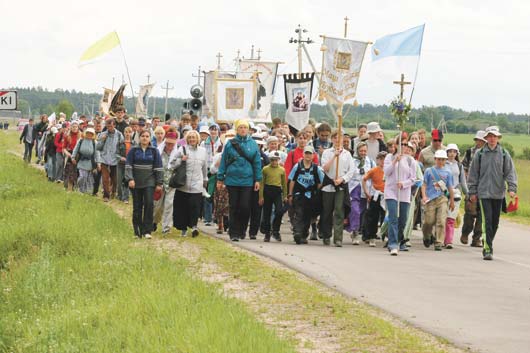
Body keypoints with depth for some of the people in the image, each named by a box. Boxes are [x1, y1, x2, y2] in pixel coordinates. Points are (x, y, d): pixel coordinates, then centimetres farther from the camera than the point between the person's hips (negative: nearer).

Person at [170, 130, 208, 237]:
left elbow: (204, 167, 22)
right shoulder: (182, 149, 1)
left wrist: (205, 180, 29)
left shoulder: (202, 151, 10)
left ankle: (193, 225, -14)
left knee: (195, 206, -13)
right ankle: (183, 228, 14)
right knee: (182, 207, 3)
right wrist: (181, 160, -15)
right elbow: (172, 164, 0)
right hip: (183, 184, -1)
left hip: (197, 185, 1)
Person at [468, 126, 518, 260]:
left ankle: (488, 244, 27)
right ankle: (487, 249, -12)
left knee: (495, 222, 9)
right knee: (487, 221, -11)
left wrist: (512, 188, -10)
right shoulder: (480, 154, 2)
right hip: (484, 193, -2)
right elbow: (473, 173, 7)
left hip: (498, 193, 2)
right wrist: (472, 191, 5)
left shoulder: (504, 154, 3)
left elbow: (510, 172, 3)